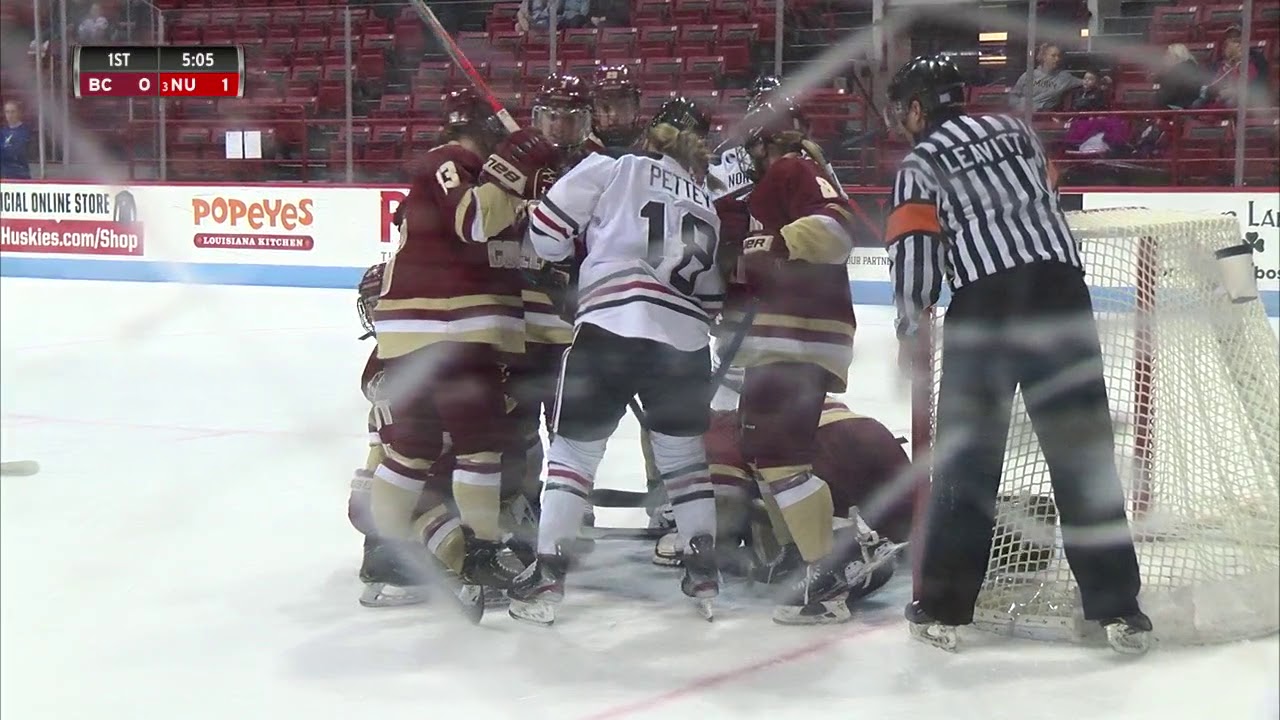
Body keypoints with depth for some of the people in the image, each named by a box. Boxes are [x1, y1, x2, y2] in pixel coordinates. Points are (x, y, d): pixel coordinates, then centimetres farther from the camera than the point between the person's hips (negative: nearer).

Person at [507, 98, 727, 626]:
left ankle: (548, 573, 0)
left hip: (609, 326, -3)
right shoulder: (705, 207, 22)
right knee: (683, 450, 20)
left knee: (575, 446, 5)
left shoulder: (613, 169, 8)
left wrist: (562, 256, 24)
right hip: (684, 339, 3)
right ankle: (704, 569, 18)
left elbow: (549, 230, 5)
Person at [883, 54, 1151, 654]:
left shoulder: (920, 163, 7)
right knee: (1084, 450, 4)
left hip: (983, 305, -3)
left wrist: (909, 330, 10)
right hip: (1061, 288, 3)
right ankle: (1118, 608, 3)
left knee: (967, 456, 7)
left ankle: (943, 607, 10)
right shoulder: (1015, 129, 20)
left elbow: (913, 248, -1)